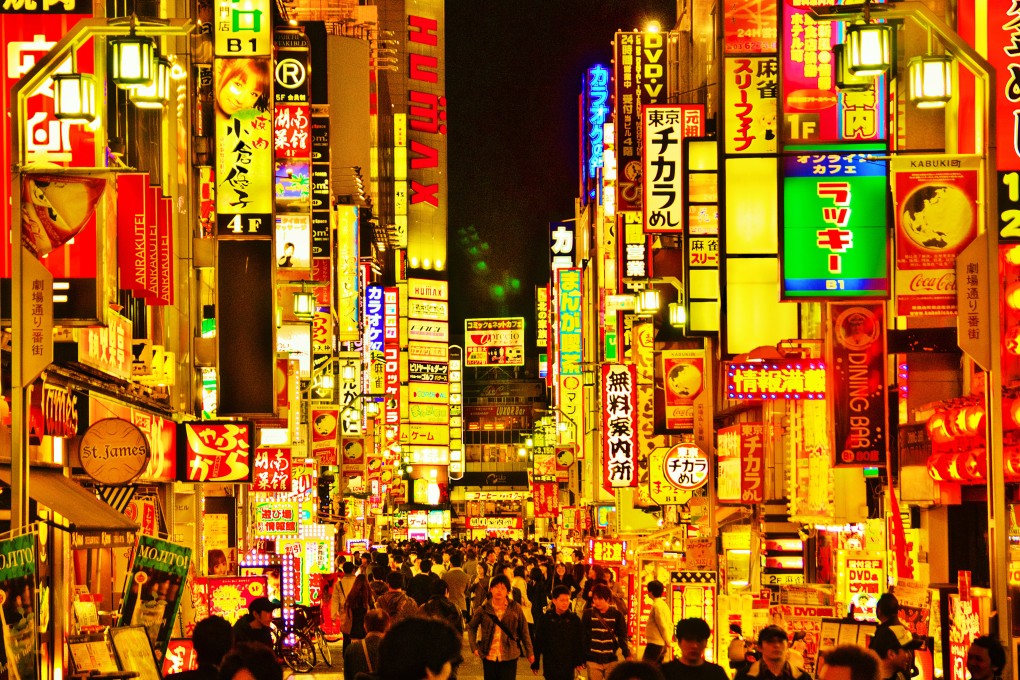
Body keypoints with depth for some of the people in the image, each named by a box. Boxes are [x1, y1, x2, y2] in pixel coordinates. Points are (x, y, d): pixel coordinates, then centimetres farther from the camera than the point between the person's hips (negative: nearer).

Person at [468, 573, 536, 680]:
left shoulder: (515, 608, -2)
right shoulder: (483, 610, -1)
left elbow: (524, 631, 5)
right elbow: (471, 627, 12)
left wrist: (529, 652, 6)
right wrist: (474, 647, 2)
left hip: (509, 658, -2)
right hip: (489, 657, 2)